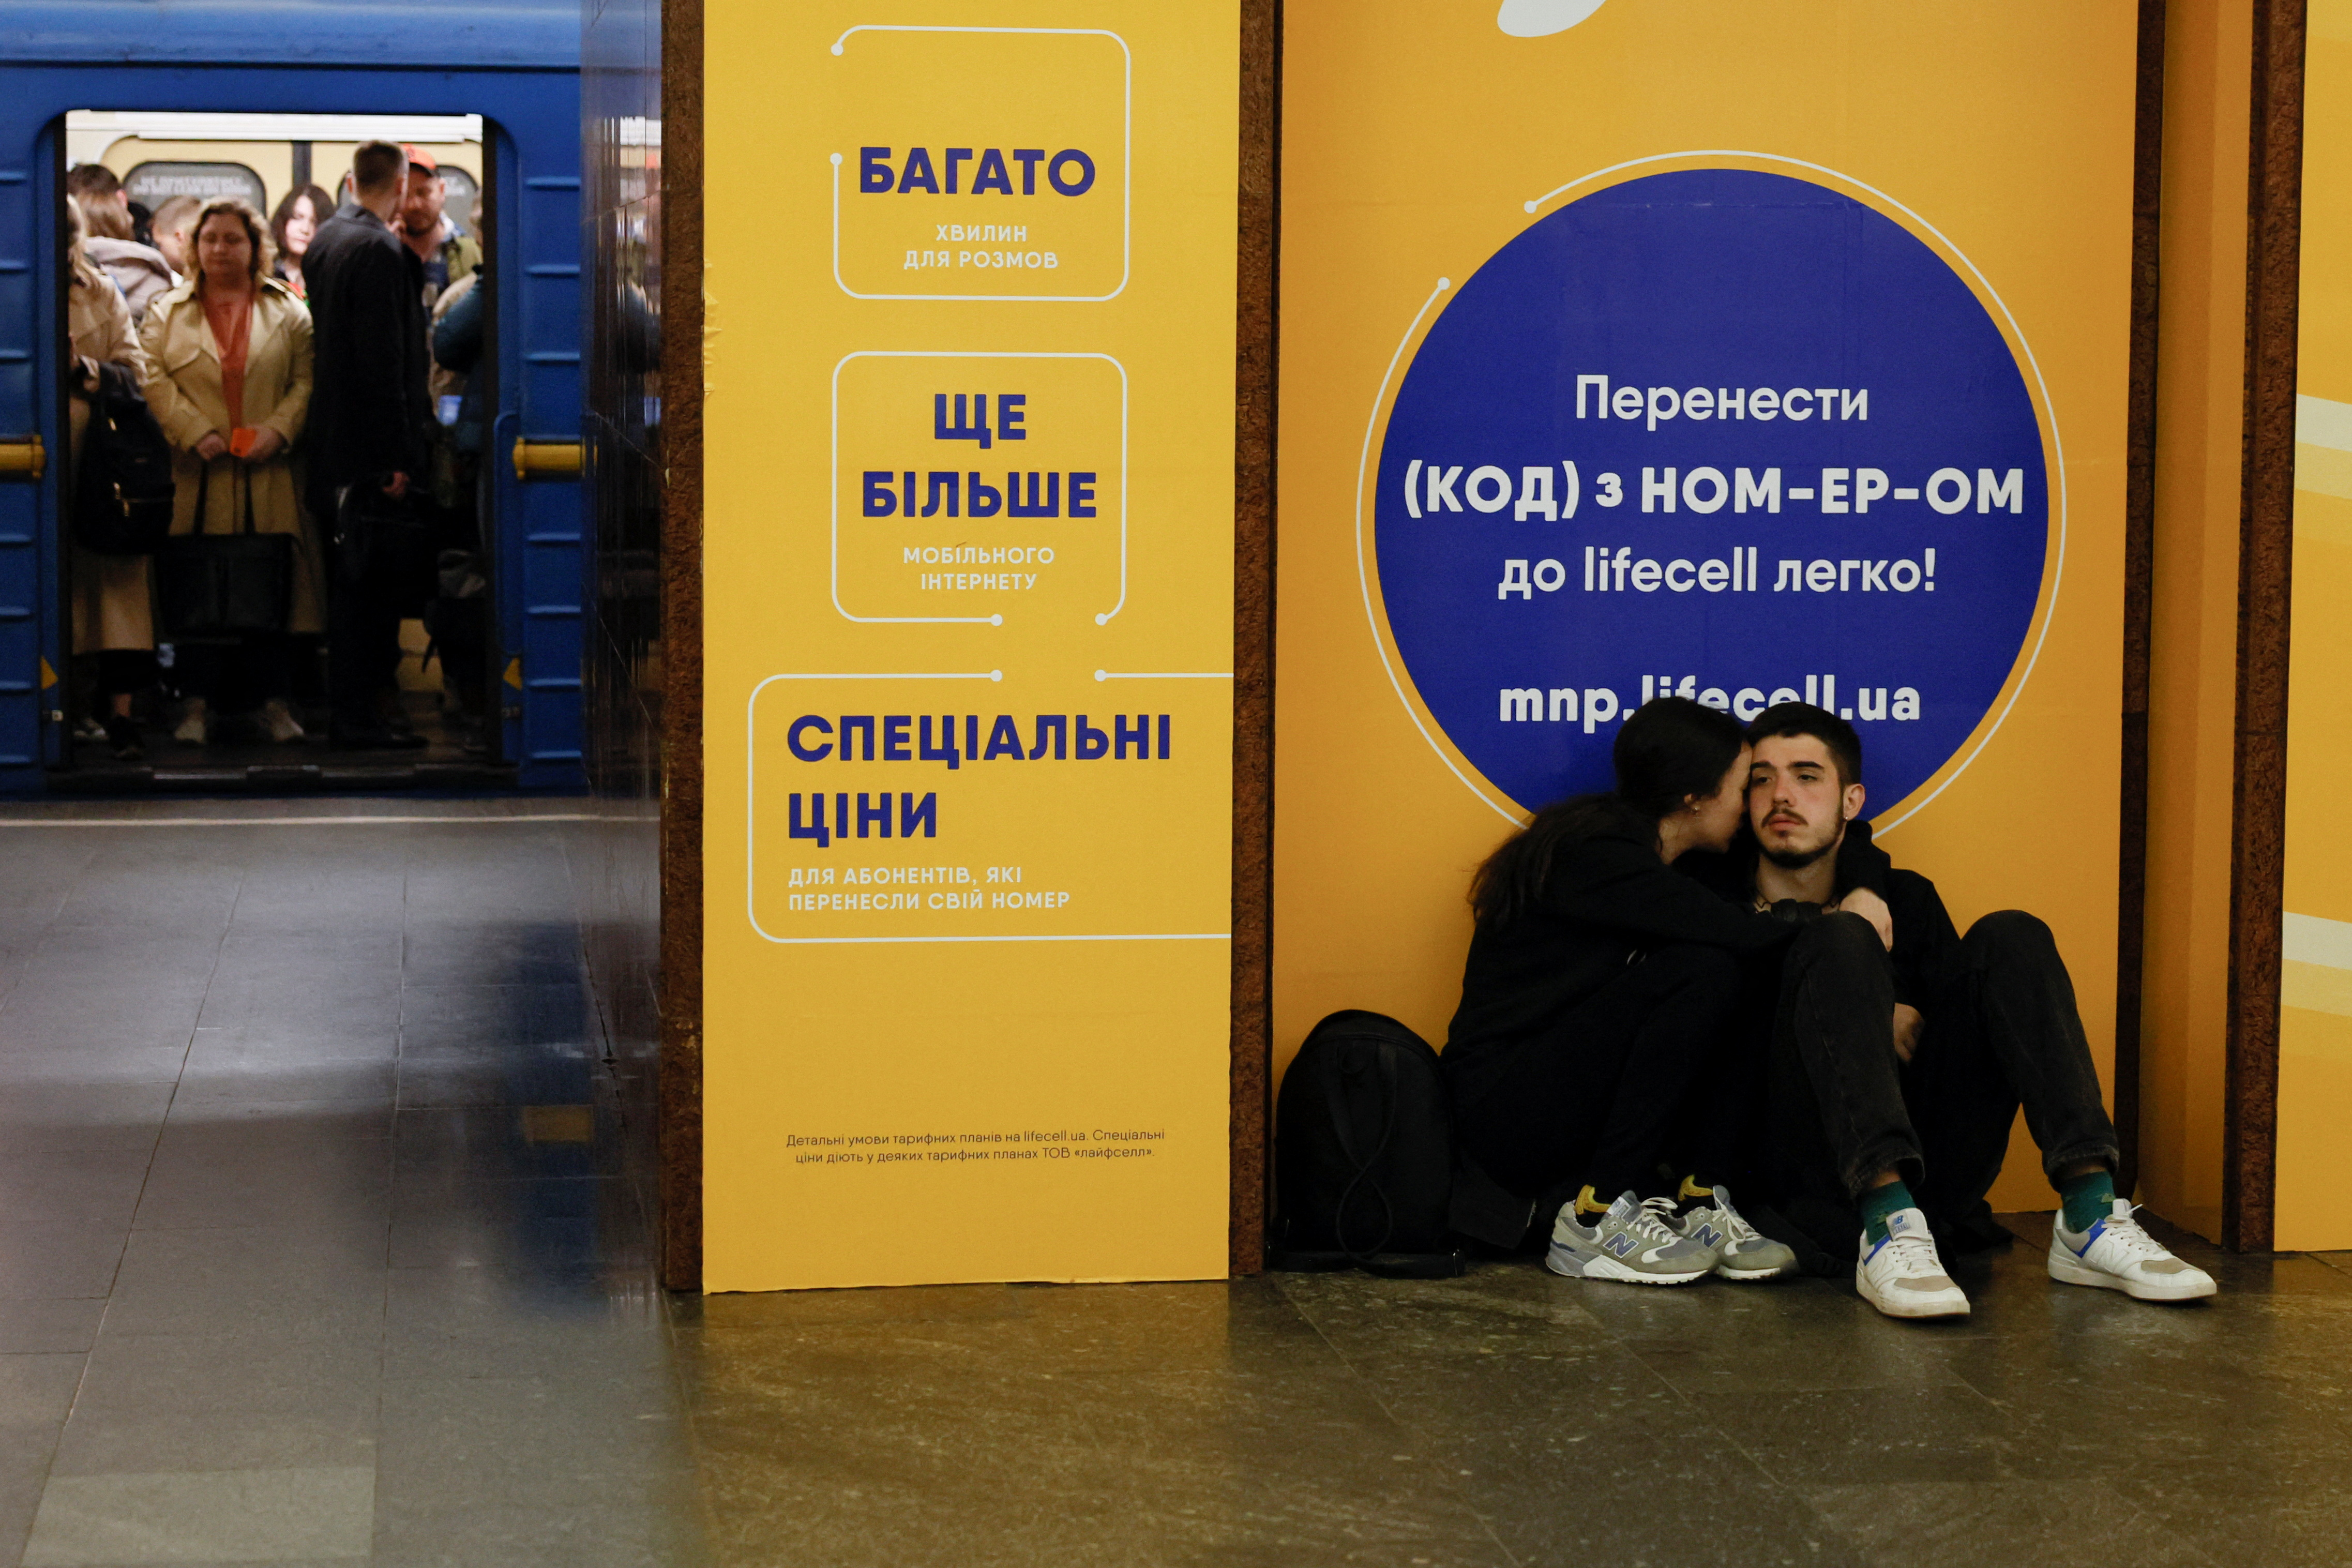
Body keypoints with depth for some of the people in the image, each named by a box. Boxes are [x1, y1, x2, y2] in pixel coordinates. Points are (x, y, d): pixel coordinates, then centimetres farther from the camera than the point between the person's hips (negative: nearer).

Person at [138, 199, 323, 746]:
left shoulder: (289, 312, 10)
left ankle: (275, 701, 3)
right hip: (201, 475, 0)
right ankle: (199, 704, 2)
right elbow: (155, 380, 2)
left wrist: (278, 430, -11)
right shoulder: (168, 313, 11)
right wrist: (196, 434, -10)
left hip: (270, 473, 0)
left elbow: (306, 382, 4)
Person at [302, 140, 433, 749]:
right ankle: (360, 717, -2)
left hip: (332, 441, 9)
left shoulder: (325, 239, 12)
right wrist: (397, 458, -19)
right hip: (369, 445, -9)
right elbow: (383, 362, -20)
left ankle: (349, 708, 20)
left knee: (349, 579, 14)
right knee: (367, 579, -5)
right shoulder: (379, 252, -17)